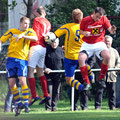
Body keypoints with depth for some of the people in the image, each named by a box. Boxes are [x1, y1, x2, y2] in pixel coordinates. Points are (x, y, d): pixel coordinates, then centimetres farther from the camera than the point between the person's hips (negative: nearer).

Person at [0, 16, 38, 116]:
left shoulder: (29, 31, 7)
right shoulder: (12, 31, 12)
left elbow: (35, 38, -14)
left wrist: (22, 36, -22)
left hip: (22, 59, -2)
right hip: (11, 58, 2)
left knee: (22, 81, -17)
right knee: (11, 83, -1)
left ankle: (26, 104, -9)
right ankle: (19, 104, 11)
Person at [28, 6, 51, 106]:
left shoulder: (37, 20, -1)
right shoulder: (48, 23, 19)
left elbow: (35, 34, -7)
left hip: (36, 46, -7)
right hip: (44, 48, 7)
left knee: (30, 71, -8)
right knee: (40, 71, 16)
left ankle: (34, 95, -18)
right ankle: (46, 94, 12)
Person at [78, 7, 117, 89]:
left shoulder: (104, 19, -7)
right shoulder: (85, 20, -7)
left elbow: (110, 30, -16)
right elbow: (81, 30, 8)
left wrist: (112, 30, -40)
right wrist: (84, 33, -16)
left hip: (99, 43, 0)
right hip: (87, 44, 0)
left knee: (107, 56, -29)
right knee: (81, 59, -27)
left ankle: (101, 79, -8)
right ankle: (87, 83, -14)